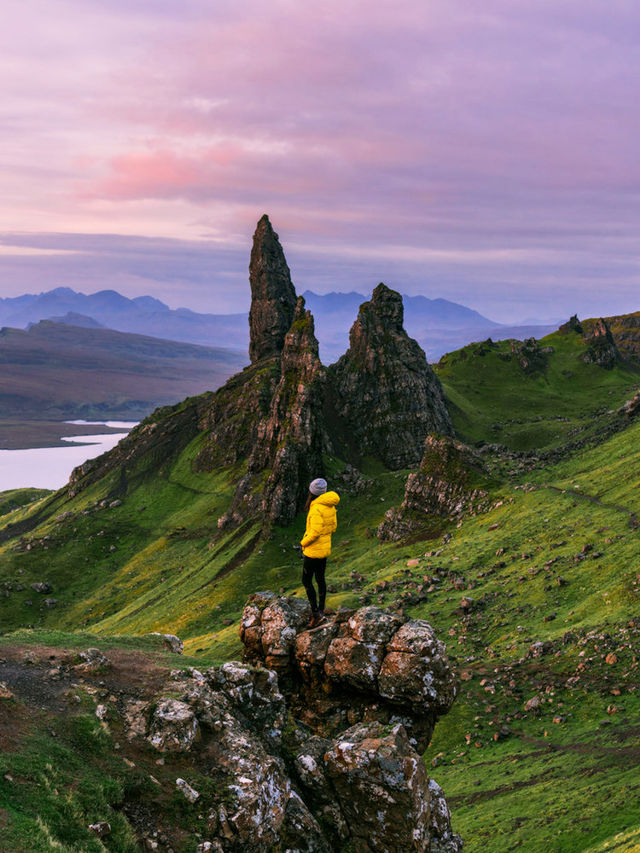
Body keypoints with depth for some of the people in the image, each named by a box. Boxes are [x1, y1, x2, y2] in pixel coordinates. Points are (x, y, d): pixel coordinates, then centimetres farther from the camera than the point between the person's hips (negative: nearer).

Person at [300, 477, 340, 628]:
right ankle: (321, 609, 32)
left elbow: (315, 532, -27)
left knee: (306, 581, 2)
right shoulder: (330, 506, 1)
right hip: (325, 547, 8)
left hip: (313, 550, -8)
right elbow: (333, 526, 11)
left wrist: (304, 542, -11)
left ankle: (316, 614, -1)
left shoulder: (316, 509, -26)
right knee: (320, 579, 20)